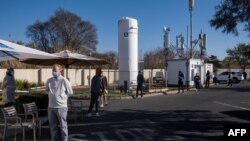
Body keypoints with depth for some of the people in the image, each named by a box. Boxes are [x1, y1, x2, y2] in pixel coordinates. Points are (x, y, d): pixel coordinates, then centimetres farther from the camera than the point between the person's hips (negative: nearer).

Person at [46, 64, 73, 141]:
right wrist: (52, 95, 8)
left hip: (61, 107, -4)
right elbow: (47, 90, 20)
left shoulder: (64, 81, -9)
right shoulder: (49, 80, 4)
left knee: (63, 126, 6)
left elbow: (70, 92, -1)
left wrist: (61, 96, 4)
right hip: (51, 107, 4)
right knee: (53, 126, 13)